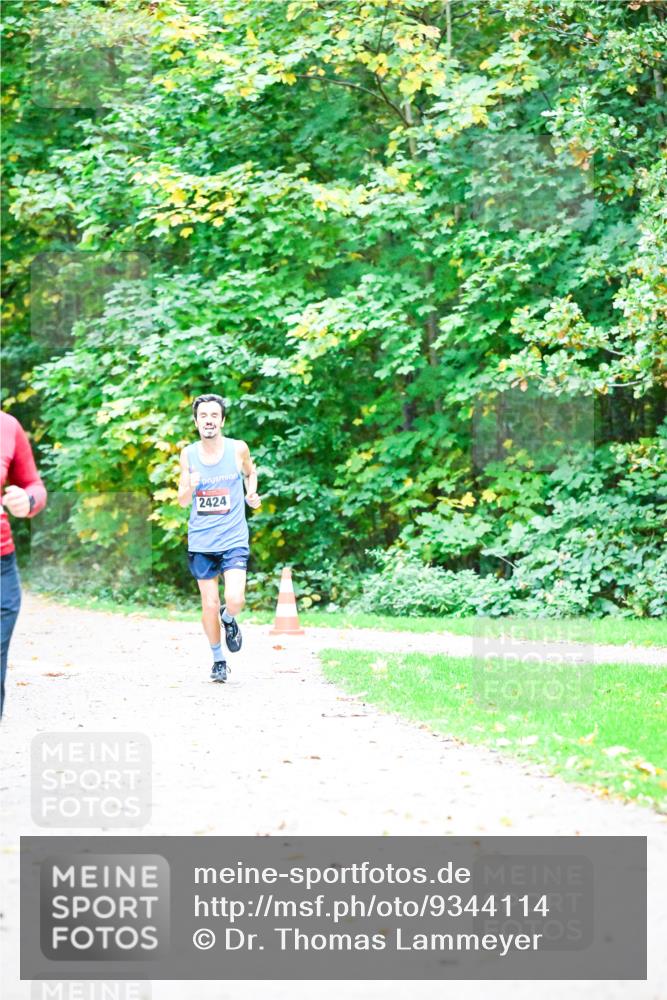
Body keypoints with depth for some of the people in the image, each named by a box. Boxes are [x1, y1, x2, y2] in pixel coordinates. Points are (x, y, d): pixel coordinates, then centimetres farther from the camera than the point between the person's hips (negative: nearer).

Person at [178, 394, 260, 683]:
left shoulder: (238, 449, -3)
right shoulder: (188, 454, 0)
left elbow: (250, 472, 19)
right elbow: (182, 501, 6)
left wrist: (251, 495, 0)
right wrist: (189, 488, -16)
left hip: (233, 539, -1)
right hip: (201, 542, 1)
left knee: (235, 600, -17)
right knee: (209, 605, 3)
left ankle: (228, 618, 20)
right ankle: (218, 659, 24)